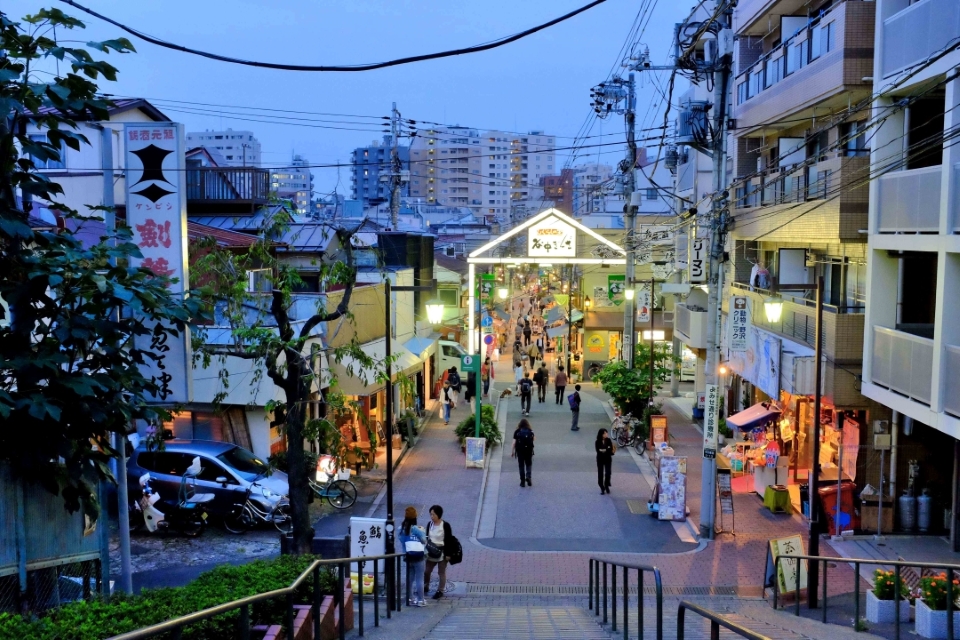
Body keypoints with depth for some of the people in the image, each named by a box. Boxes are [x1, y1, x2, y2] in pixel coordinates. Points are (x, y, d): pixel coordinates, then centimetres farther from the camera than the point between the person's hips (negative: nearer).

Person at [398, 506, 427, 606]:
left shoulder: (401, 528, -1)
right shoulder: (415, 529, -18)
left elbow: (400, 539, 4)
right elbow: (424, 541, -11)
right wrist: (422, 531, 5)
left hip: (408, 557, 6)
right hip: (418, 557, -6)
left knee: (409, 578, 15)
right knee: (419, 579, 3)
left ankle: (410, 599, 21)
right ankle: (420, 600, 8)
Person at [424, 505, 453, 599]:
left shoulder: (445, 525, -15)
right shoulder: (429, 524, 0)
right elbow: (427, 537, 9)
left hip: (442, 553, -5)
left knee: (441, 572, 7)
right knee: (426, 571, 13)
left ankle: (440, 591, 18)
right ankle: (425, 586, 34)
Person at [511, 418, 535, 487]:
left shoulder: (517, 432, -4)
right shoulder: (530, 431, -1)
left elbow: (514, 443, -6)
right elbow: (534, 439, 12)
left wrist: (512, 452, -1)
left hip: (520, 451, -1)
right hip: (529, 450, 1)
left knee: (521, 466, 8)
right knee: (528, 464, 15)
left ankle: (522, 481, 8)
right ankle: (528, 476, -8)